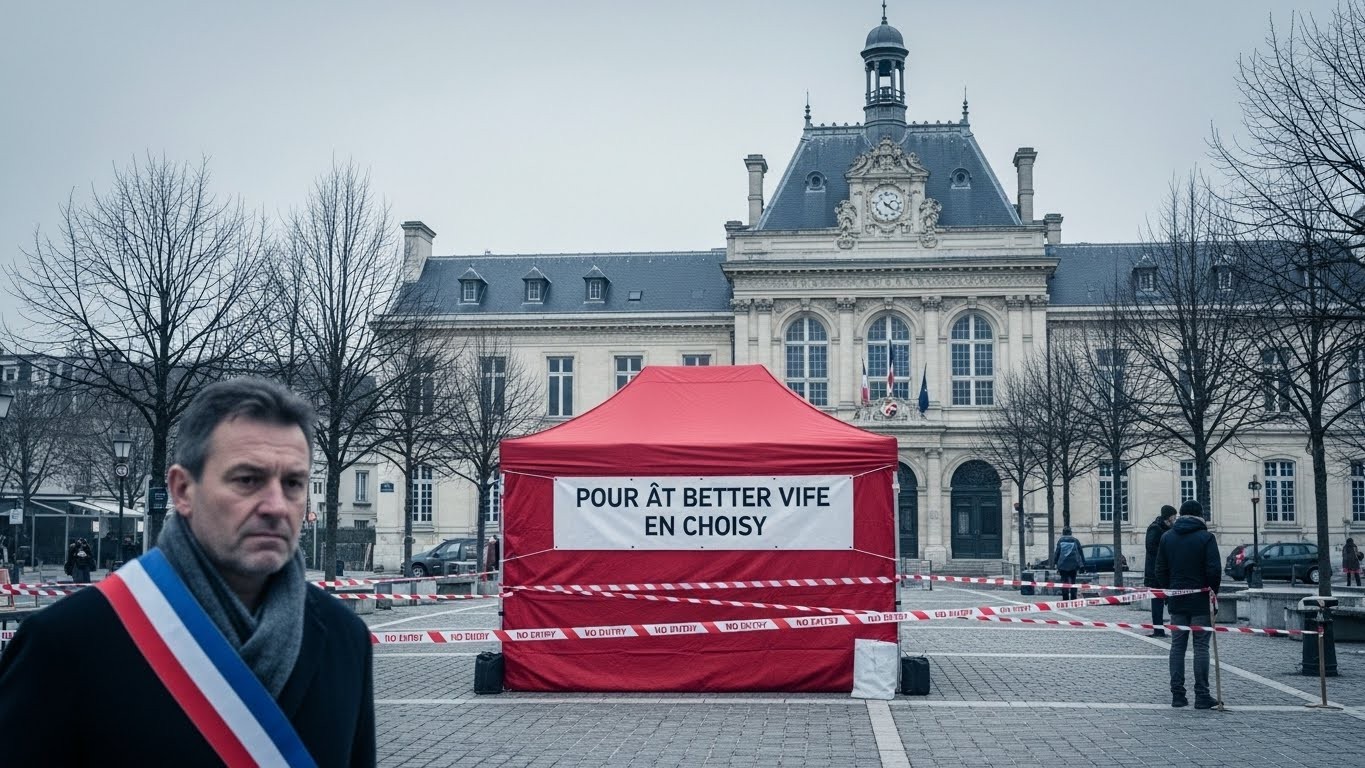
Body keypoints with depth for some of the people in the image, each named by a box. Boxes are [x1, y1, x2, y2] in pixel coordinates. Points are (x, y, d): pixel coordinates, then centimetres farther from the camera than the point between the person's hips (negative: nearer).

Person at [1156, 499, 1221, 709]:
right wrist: (1213, 593, 0)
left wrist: (1168, 594, 13)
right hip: (1201, 601, -3)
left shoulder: (1167, 537, 6)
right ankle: (1201, 695, 1)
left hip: (1176, 602, 4)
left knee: (1177, 646, 8)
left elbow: (1160, 570, 7)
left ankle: (1177, 694, 6)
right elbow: (1214, 570, -12)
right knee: (1201, 646, 1)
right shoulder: (1206, 537, -7)